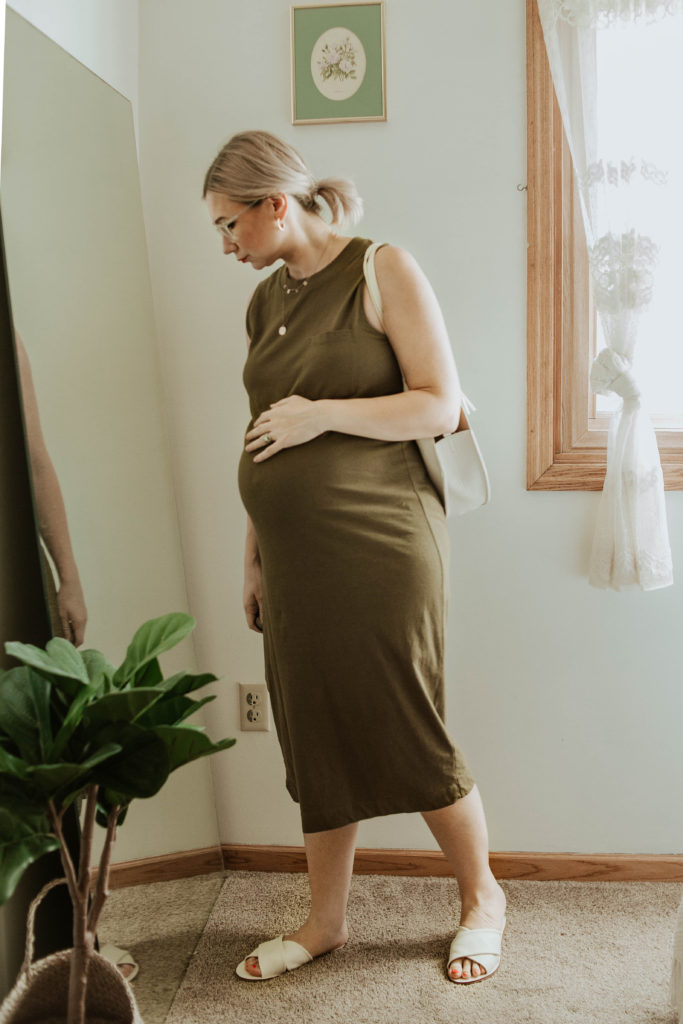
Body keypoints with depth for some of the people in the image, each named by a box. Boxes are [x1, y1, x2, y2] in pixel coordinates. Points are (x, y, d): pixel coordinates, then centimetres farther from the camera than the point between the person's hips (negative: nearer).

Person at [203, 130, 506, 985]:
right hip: (295, 560, 6)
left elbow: (441, 405, -10)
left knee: (405, 737, 3)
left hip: (378, 549, -6)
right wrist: (253, 558, 16)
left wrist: (322, 413, -17)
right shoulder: (265, 301, 13)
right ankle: (325, 920, 29)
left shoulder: (383, 271, -6)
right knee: (314, 742, 12)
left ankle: (481, 898, 27)